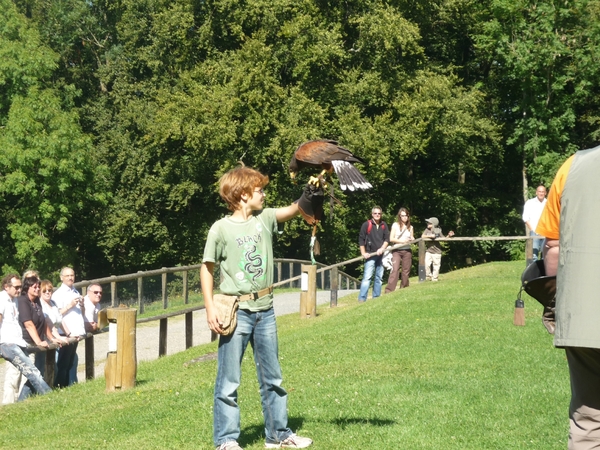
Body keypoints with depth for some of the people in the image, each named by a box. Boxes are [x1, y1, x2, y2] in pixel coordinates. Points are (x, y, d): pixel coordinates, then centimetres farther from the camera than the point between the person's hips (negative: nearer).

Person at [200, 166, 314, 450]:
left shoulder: (265, 219, 5)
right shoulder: (221, 229, -8)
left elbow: (295, 209, -5)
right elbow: (207, 269, -4)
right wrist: (210, 308, -10)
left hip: (265, 311, 5)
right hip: (236, 313, -5)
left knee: (272, 378, 13)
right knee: (229, 381, 1)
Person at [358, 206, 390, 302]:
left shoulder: (384, 225, 11)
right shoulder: (366, 225, -1)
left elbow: (387, 239, 7)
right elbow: (361, 239, -1)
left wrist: (382, 248, -10)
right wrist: (363, 253, -8)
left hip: (380, 255, 5)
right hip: (370, 255, -5)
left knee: (379, 277, 9)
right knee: (367, 277, -12)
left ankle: (376, 297, 17)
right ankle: (362, 299, -15)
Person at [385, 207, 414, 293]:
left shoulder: (410, 227, 14)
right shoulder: (395, 225, 3)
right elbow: (391, 239, -2)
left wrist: (412, 239, -5)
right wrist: (402, 241, -14)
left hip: (407, 251, 4)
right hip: (396, 251, -4)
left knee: (406, 271, 4)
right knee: (394, 269, -16)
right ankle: (389, 291, -20)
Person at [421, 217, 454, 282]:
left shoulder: (438, 231, -3)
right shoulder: (427, 230, 2)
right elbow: (422, 236, -9)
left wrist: (449, 235, -14)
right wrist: (430, 236, -19)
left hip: (436, 252, -1)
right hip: (428, 251, 1)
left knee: (436, 266, 3)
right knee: (426, 264, -13)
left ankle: (434, 278, 17)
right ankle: (428, 276, 7)